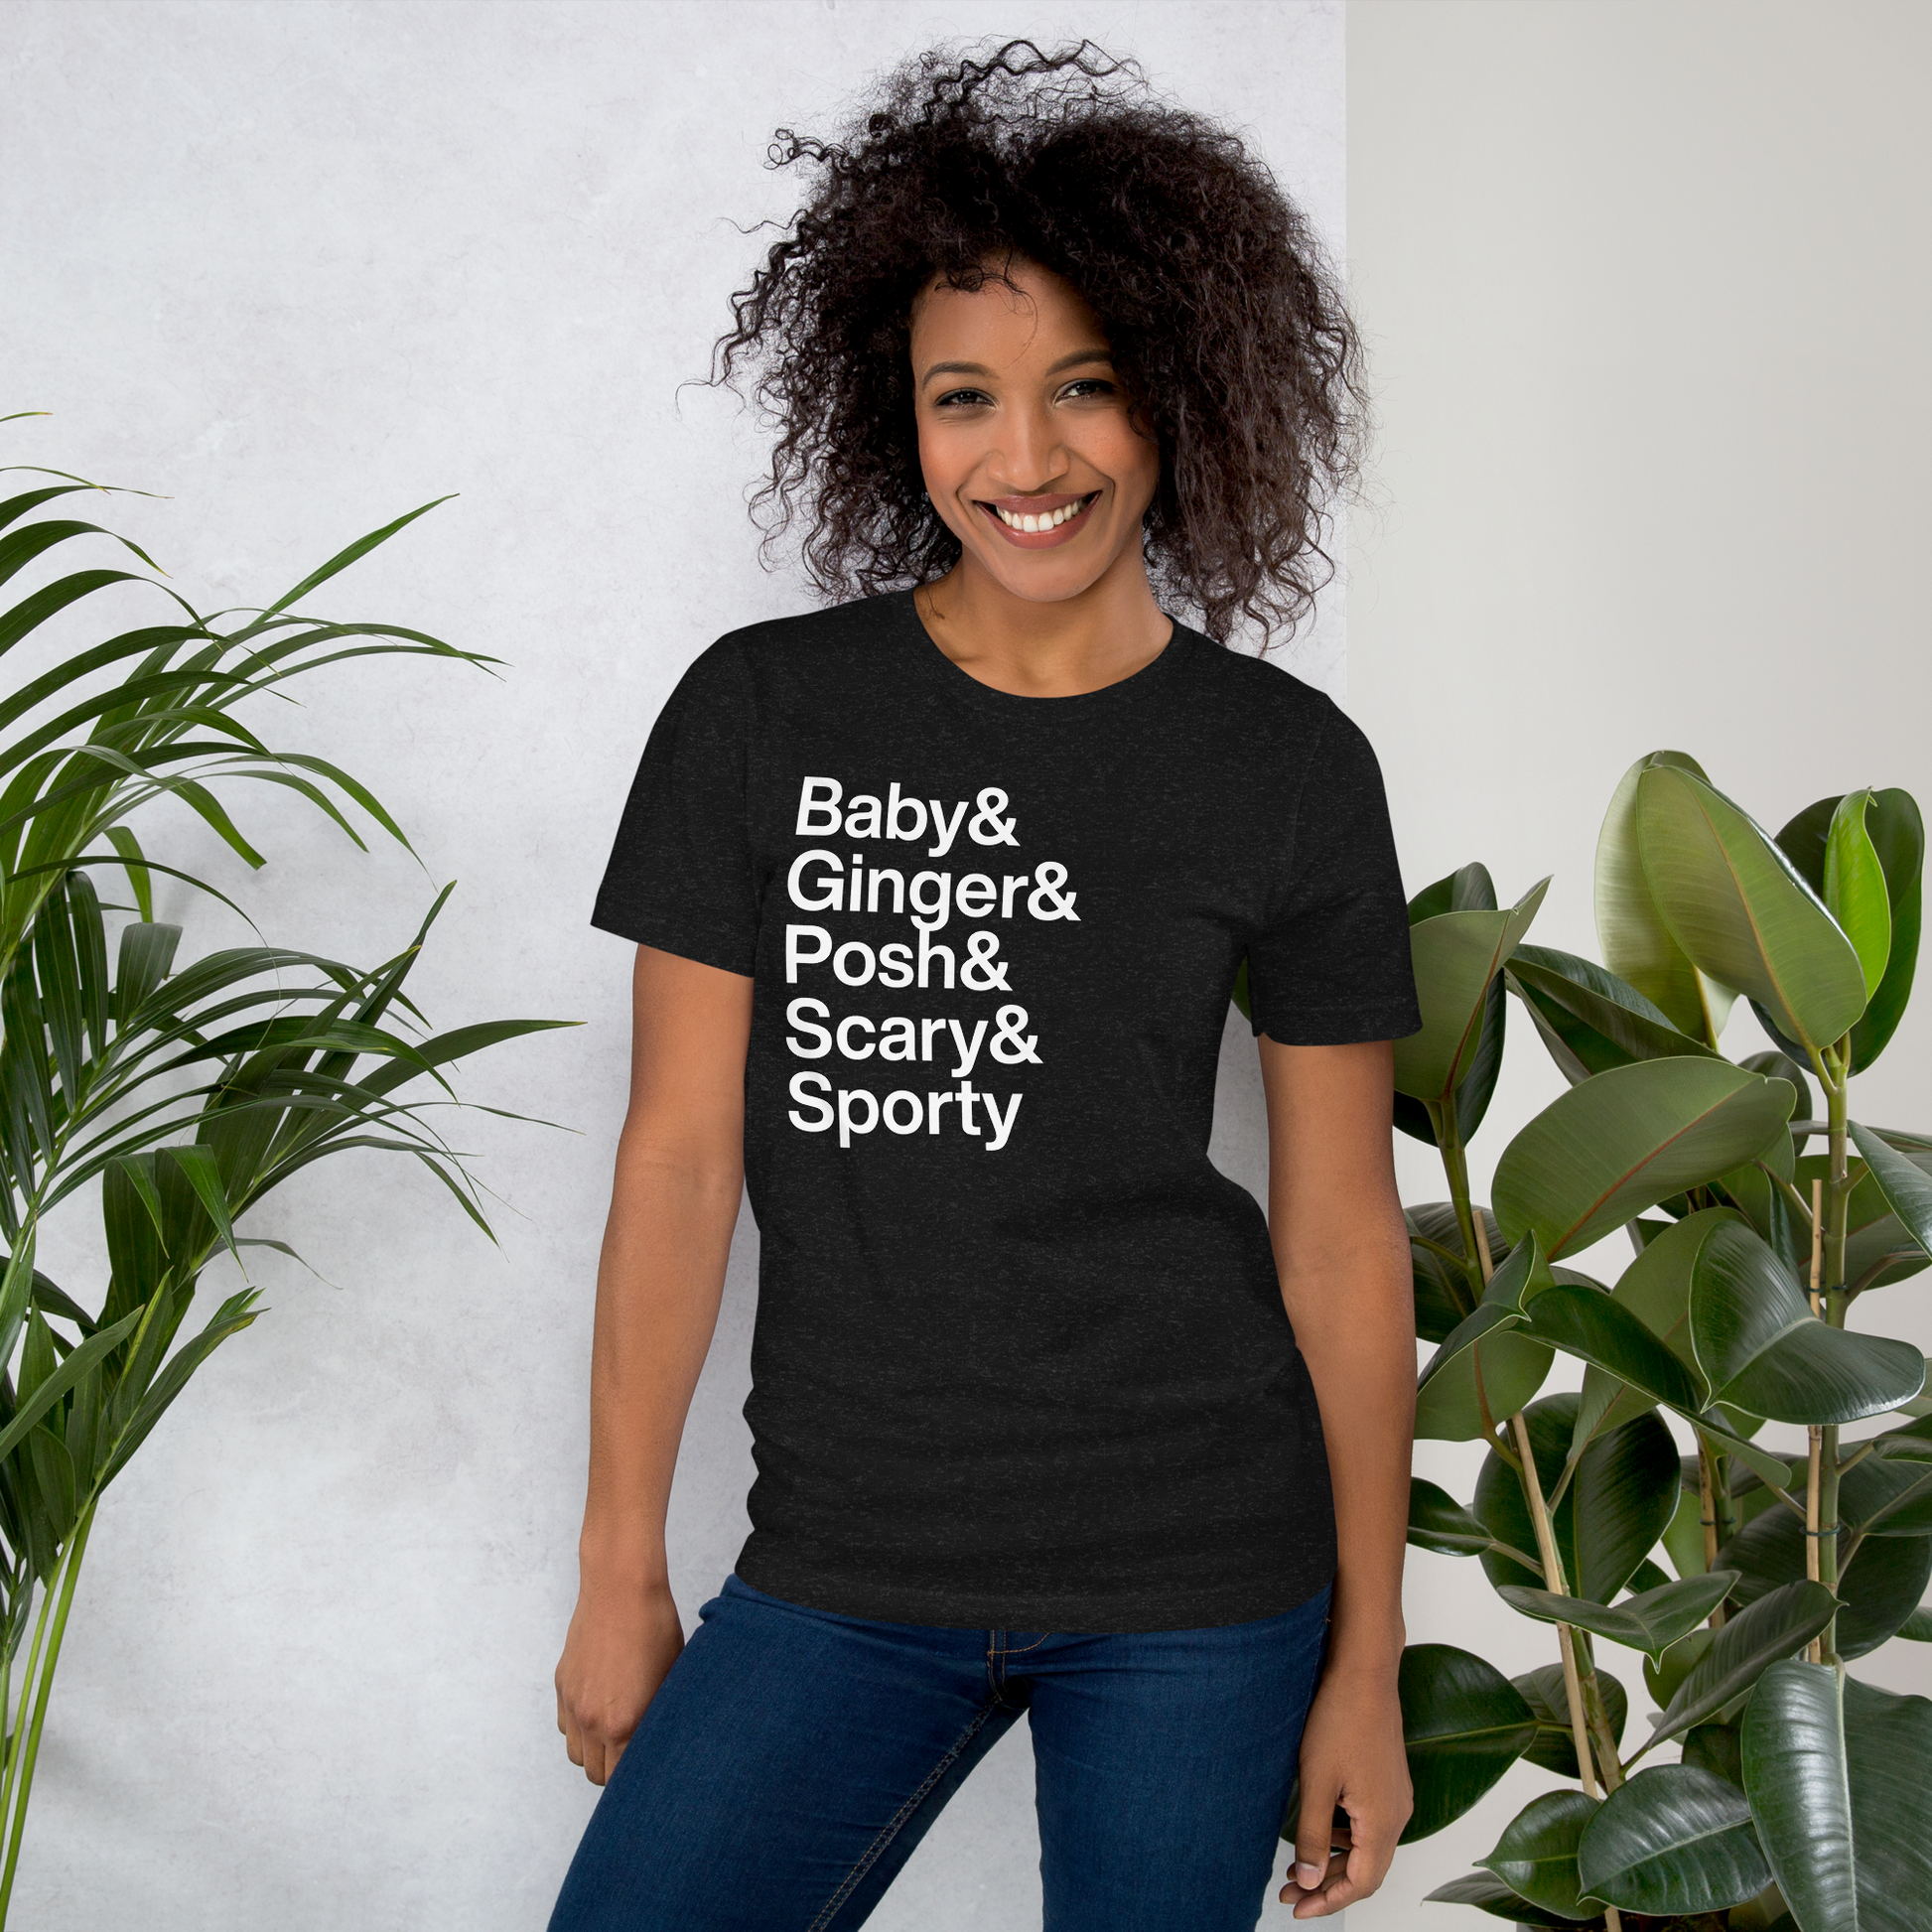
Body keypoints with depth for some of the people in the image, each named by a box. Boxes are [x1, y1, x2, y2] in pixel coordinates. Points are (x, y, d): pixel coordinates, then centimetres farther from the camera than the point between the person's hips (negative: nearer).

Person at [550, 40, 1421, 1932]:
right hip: (841, 1569, 0)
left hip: (1198, 1577, 0)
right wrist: (620, 1572, 2)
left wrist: (1368, 1664, 4)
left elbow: (1340, 1233, 2)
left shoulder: (1290, 768, -1)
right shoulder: (762, 714, -3)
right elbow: (679, 1155, 0)